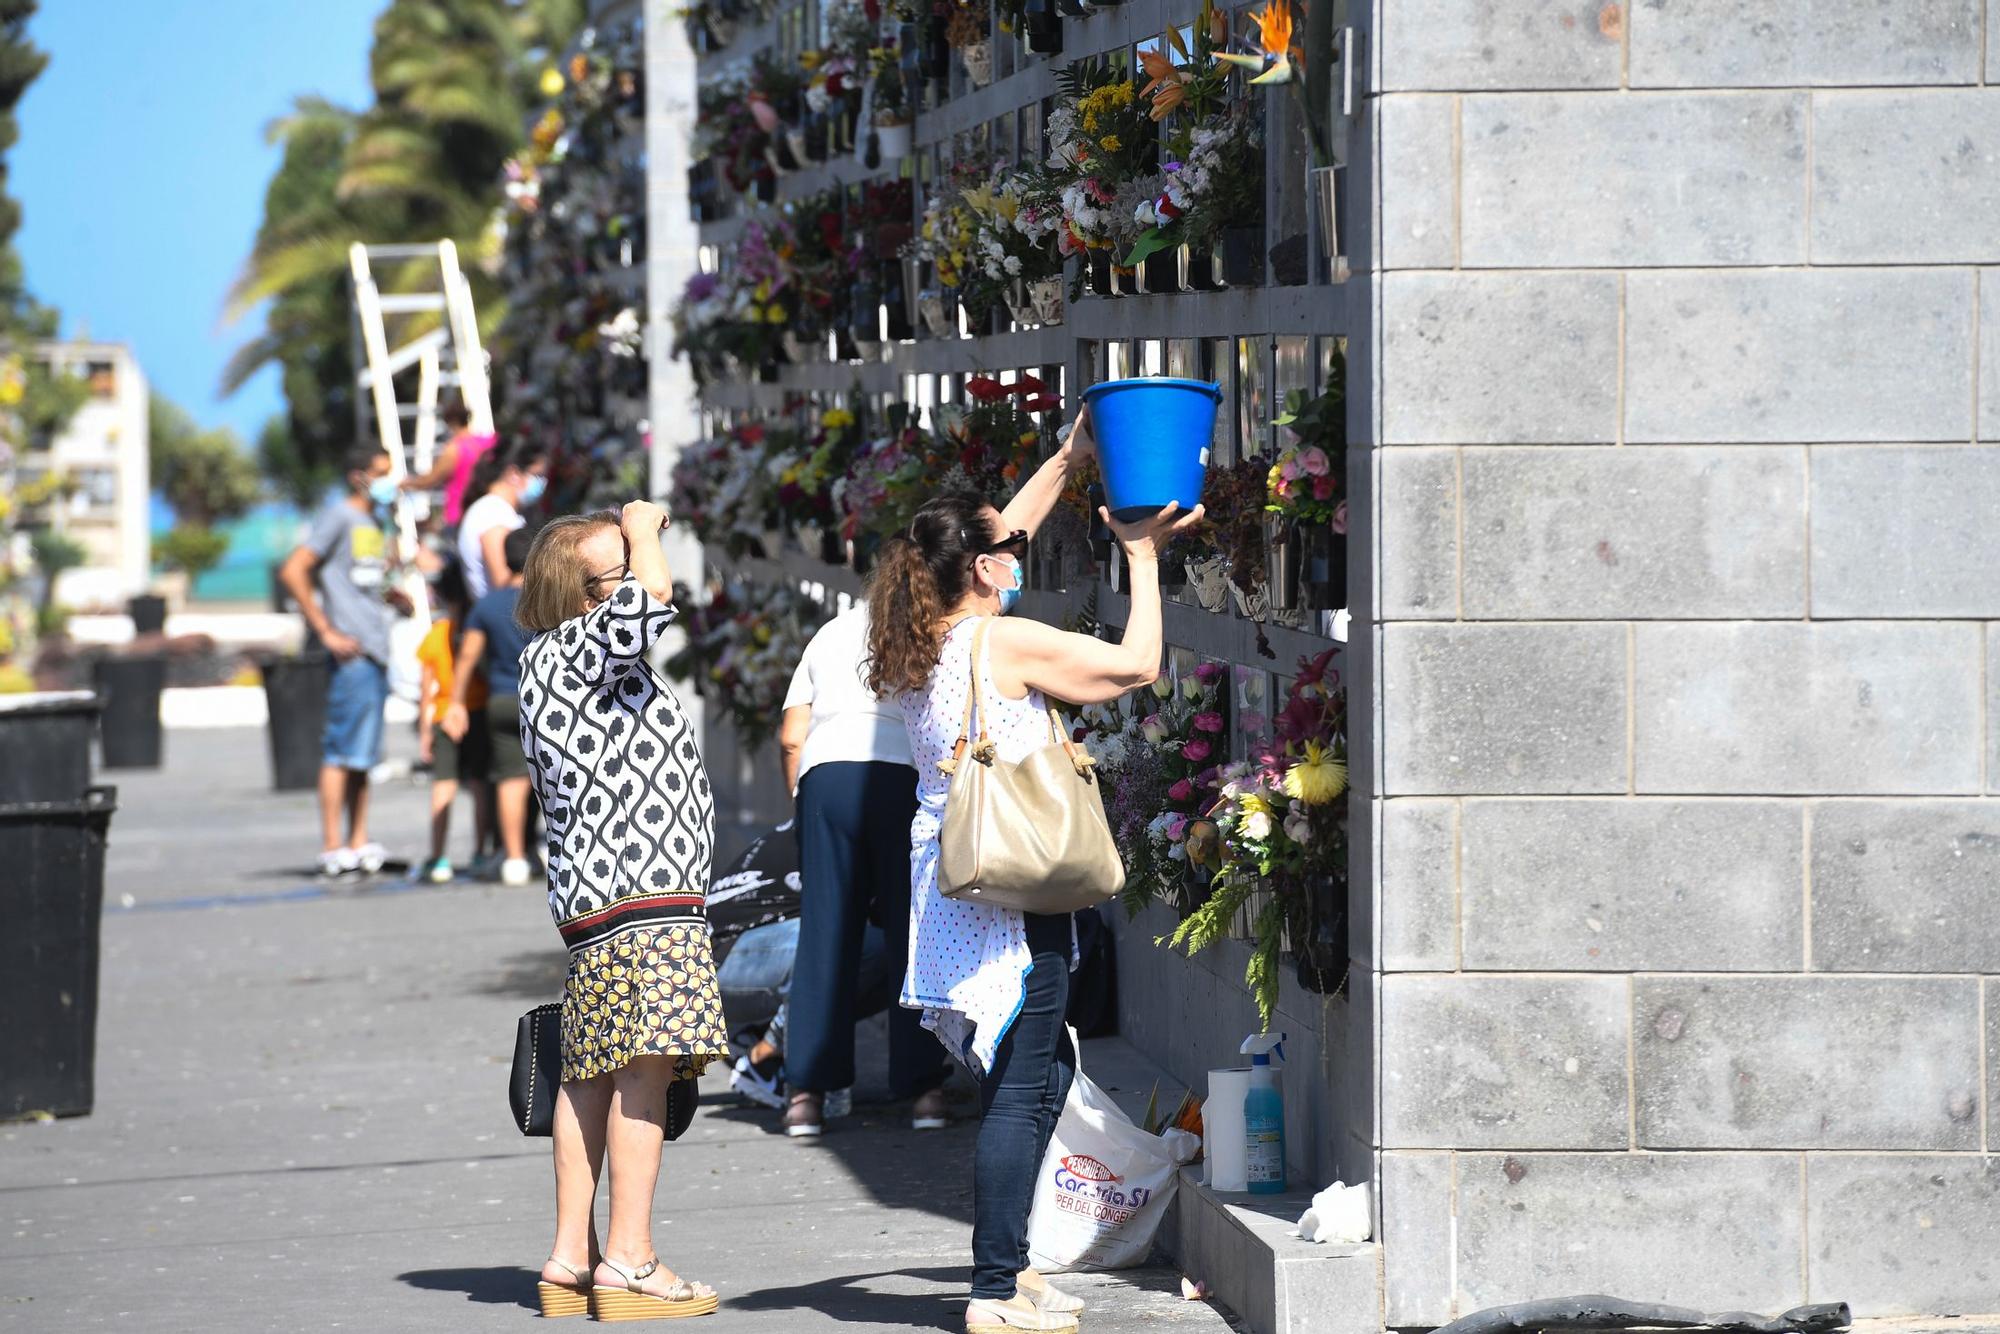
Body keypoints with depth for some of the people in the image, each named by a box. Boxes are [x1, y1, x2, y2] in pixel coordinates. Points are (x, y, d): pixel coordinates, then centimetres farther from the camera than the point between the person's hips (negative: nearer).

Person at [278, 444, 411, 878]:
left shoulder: (374, 524, 19)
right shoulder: (339, 517, -7)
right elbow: (293, 571, -15)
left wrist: (393, 597, 9)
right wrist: (326, 631, -16)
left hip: (375, 650, 9)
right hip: (352, 651, -9)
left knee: (363, 753, 11)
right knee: (342, 750, -8)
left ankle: (358, 842, 15)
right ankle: (333, 846, -8)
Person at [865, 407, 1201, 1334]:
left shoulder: (919, 647, 9)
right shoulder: (1004, 642, -14)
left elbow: (996, 540, 25)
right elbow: (1137, 665, -9)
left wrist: (1068, 458, 29)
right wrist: (1142, 556, 2)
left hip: (947, 883, 9)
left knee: (1043, 1068, 19)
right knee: (1022, 1086, -6)